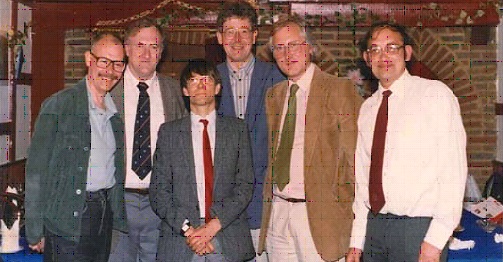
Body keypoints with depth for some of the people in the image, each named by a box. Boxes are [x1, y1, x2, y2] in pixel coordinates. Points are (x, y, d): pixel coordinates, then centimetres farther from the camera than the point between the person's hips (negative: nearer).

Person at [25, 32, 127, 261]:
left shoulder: (116, 110, 11)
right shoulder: (58, 105, -7)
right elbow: (36, 171, -8)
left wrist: (118, 217, 8)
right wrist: (35, 231, -10)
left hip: (105, 215, 5)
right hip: (67, 220, -5)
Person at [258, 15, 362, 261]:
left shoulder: (340, 90, -4)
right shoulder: (273, 95, 15)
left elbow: (353, 155, -6)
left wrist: (346, 210, -9)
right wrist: (268, 200, 11)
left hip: (318, 213, -5)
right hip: (276, 211, 5)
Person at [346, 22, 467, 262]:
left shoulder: (436, 94, -5)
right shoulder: (368, 108, 11)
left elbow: (454, 169, -11)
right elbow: (363, 177, 13)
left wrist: (435, 239, -17)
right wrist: (356, 241, 9)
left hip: (420, 229, -5)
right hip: (373, 226, 5)